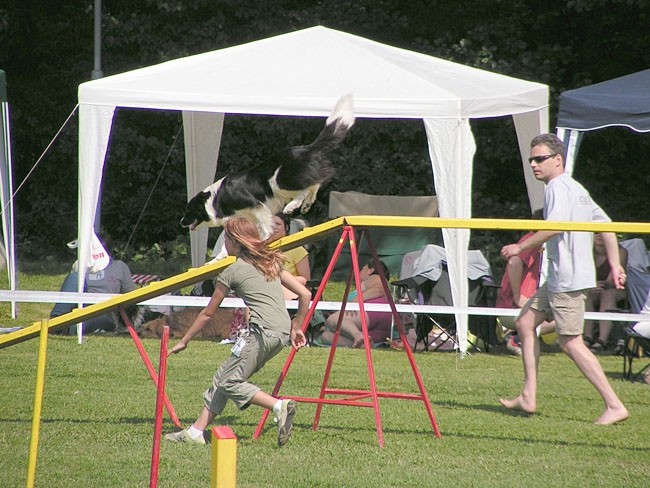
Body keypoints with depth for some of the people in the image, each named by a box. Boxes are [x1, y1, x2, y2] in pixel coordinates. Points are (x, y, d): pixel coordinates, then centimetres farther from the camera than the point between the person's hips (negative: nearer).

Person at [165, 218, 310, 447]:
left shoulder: (232, 272, 5)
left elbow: (207, 313, 13)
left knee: (229, 382, -4)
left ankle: (279, 406, -20)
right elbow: (305, 294, 17)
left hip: (262, 331, -8)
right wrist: (297, 328, 25)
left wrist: (183, 342, 24)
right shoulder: (271, 263, 22)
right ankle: (196, 431, 11)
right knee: (223, 375, 13)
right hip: (283, 333, 8)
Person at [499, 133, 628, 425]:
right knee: (525, 323, 14)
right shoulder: (576, 189, 20)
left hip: (569, 278, -11)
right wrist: (615, 264, 16)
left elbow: (555, 227, -25)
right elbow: (606, 225, 19)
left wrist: (521, 247, -16)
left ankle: (614, 405, -13)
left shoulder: (558, 187, -10)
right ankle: (528, 397, 15)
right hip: (559, 277, 11)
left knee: (570, 342, -11)